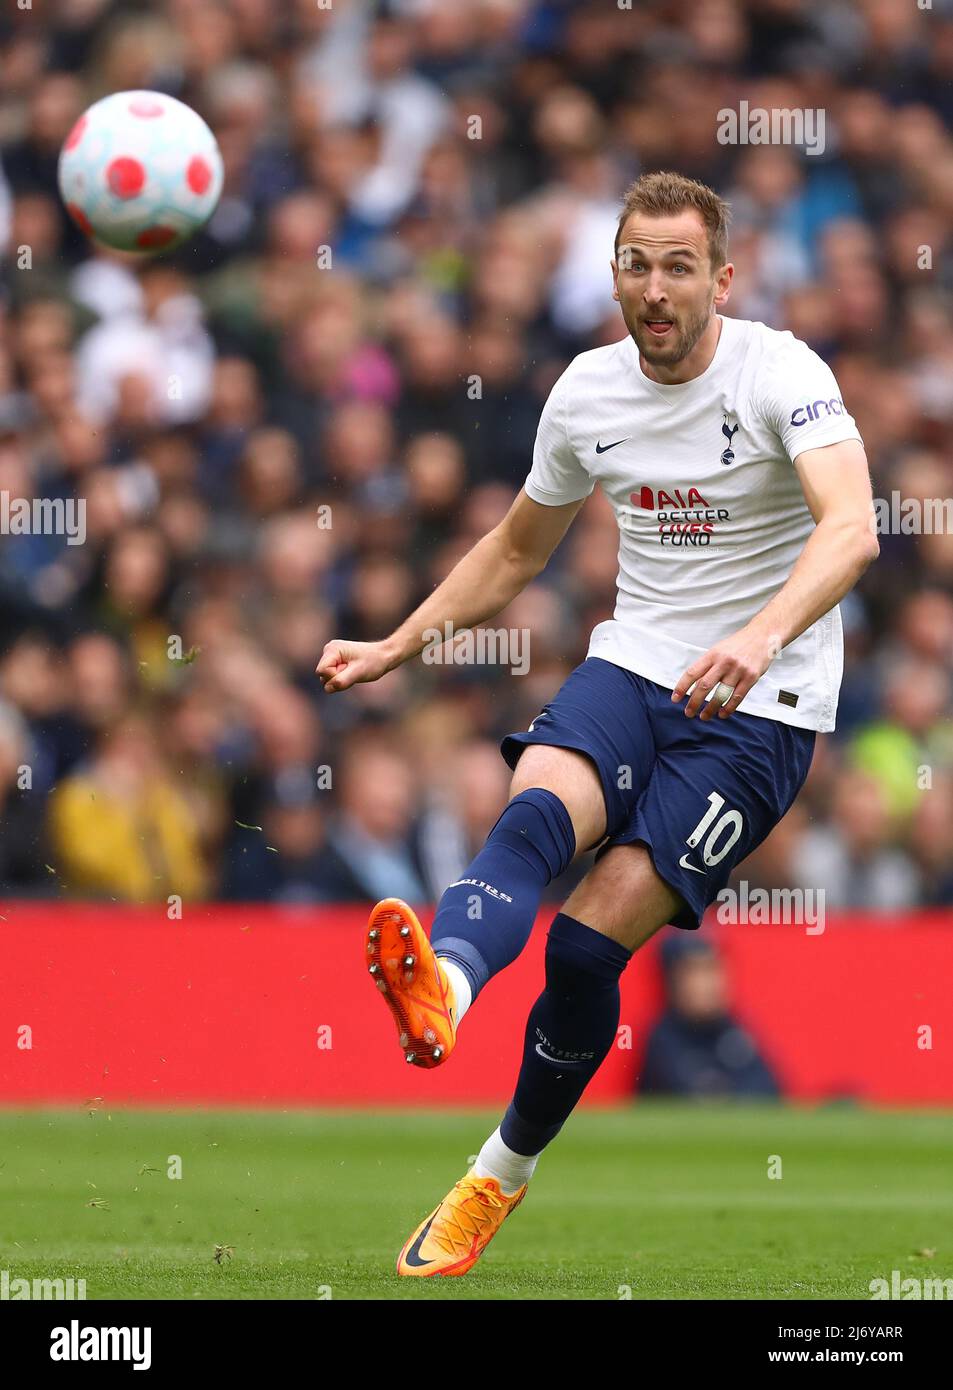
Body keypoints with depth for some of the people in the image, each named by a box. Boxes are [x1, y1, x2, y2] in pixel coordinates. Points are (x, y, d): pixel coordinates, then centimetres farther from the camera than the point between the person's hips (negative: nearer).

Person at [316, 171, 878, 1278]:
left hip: (758, 704, -4)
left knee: (590, 941, -17)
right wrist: (394, 648, 17)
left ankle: (501, 1175, 2)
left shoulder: (780, 373, -12)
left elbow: (850, 530, -29)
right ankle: (444, 985, -62)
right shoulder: (588, 392, 6)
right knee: (538, 807, -31)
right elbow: (516, 550, 24)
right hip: (633, 664, 4)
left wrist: (760, 639, -46)